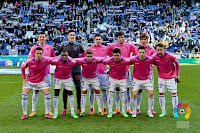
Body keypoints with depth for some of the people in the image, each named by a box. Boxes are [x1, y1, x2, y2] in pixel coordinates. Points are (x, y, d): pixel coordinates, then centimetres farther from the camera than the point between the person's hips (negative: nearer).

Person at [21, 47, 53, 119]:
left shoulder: (46, 60, -19)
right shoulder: (30, 61, -21)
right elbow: (22, 67, -1)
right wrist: (24, 79, -2)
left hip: (41, 81, 1)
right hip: (30, 81, -1)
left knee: (47, 94, -10)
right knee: (24, 95, -11)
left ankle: (47, 113, 6)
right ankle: (24, 114, 4)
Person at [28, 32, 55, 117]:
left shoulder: (49, 48, 6)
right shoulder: (34, 48, -1)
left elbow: (54, 59, 19)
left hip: (47, 73, 2)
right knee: (36, 91, 0)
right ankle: (33, 110, 6)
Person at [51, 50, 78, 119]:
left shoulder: (72, 62, -25)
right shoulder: (56, 61, -29)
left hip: (68, 79, 1)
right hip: (58, 79, -1)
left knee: (70, 94, 2)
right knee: (56, 94, -2)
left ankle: (72, 112, 13)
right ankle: (55, 112, 9)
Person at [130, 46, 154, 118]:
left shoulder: (149, 59, -16)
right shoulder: (134, 59, -17)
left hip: (147, 79, 1)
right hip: (136, 80, -1)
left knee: (151, 93, -8)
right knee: (134, 94, -12)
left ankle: (149, 111, 9)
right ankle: (134, 111, 7)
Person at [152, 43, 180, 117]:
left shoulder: (170, 56, -19)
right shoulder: (154, 57, -14)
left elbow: (177, 63, -3)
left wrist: (177, 75, -1)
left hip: (171, 78, -2)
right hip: (161, 78, 2)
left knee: (174, 93, 0)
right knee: (161, 94, 3)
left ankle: (175, 112, 10)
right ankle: (163, 111, 15)